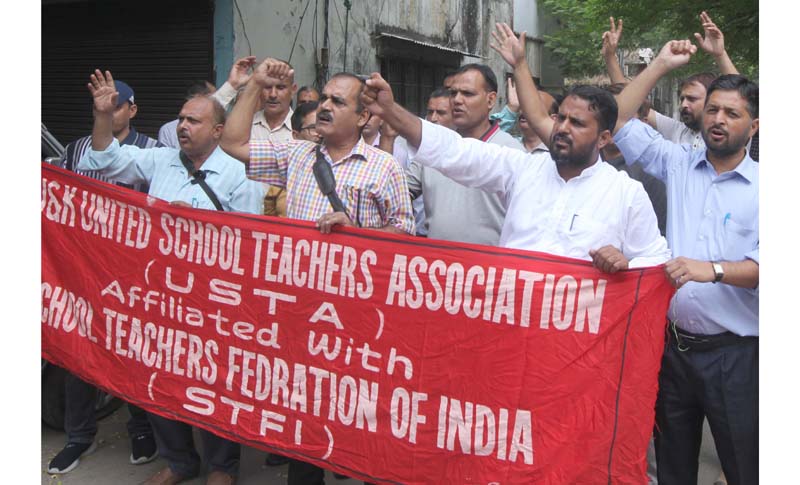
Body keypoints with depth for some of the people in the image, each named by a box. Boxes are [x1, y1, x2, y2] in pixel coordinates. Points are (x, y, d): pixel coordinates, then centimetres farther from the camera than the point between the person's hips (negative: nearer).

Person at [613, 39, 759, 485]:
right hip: (674, 344, 3)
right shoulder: (678, 164, 7)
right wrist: (661, 66, 4)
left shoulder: (764, 185, -2)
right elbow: (620, 122, 7)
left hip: (734, 352, -3)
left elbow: (764, 264, -13)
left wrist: (715, 270, -28)